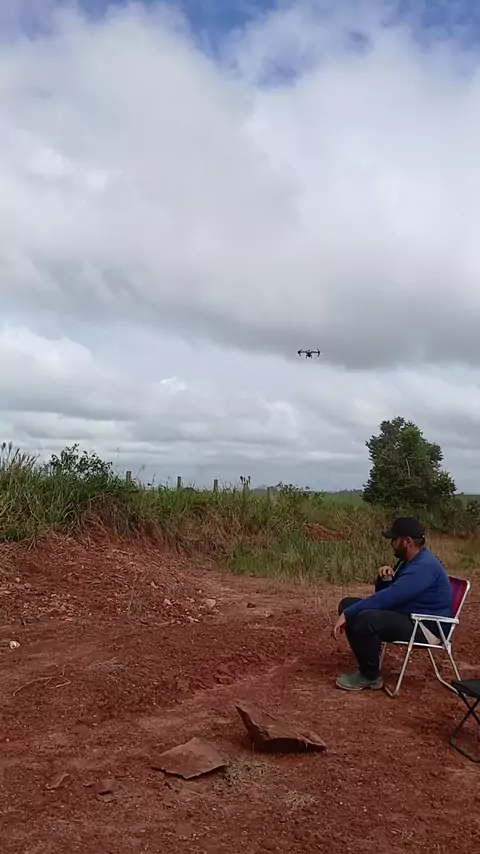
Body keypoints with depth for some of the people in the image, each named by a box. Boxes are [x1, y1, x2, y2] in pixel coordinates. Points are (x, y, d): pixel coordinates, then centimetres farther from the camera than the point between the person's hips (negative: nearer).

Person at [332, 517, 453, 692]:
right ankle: (367, 667, 3)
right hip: (405, 614, 11)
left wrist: (347, 614, -27)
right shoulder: (409, 560, 9)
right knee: (347, 605, 4)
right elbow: (383, 593, 16)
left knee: (366, 619, -34)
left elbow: (386, 598, -30)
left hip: (425, 627, -10)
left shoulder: (424, 567, -24)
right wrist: (384, 577, -8)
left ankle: (370, 677, -10)